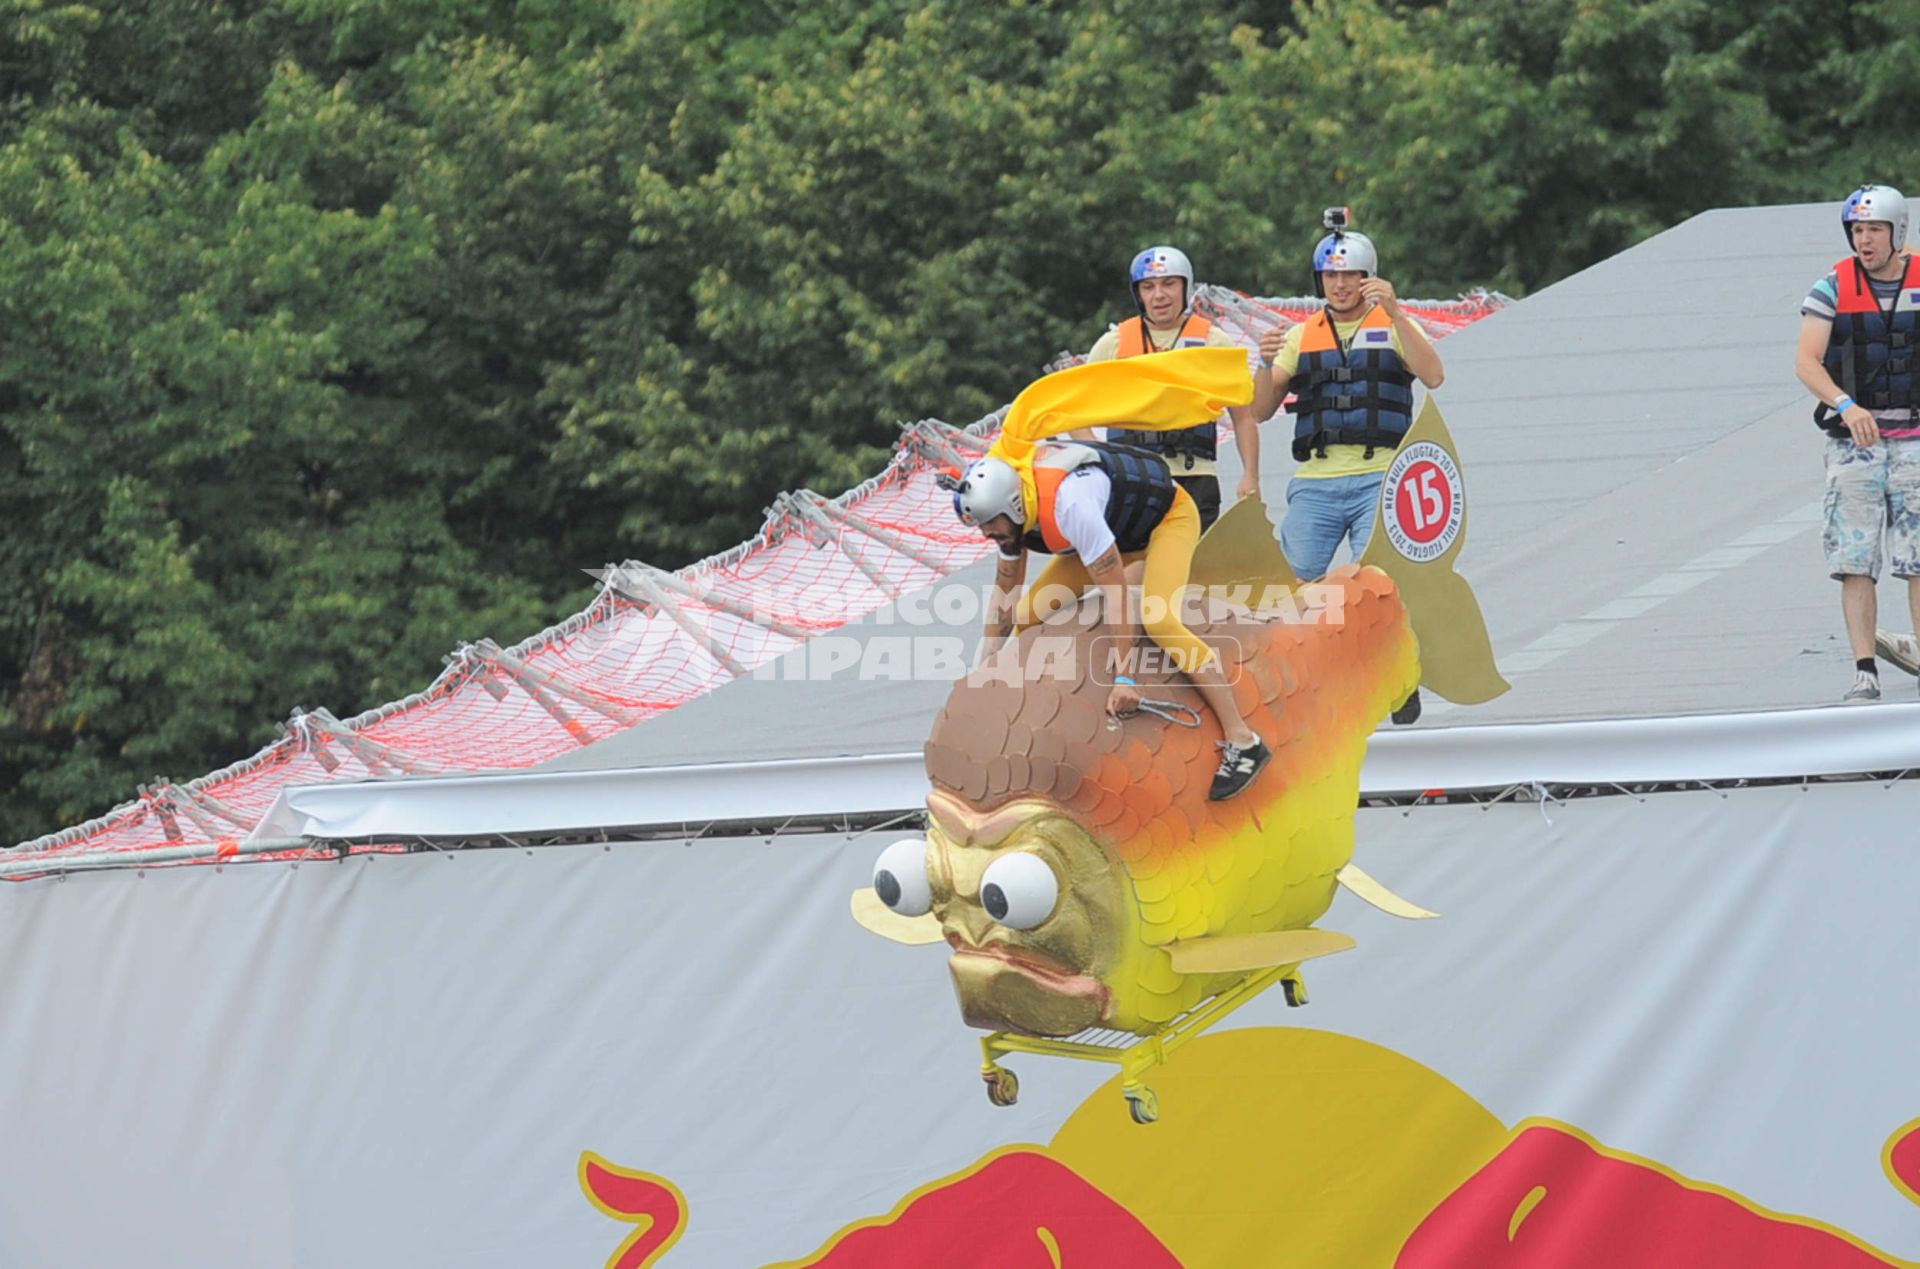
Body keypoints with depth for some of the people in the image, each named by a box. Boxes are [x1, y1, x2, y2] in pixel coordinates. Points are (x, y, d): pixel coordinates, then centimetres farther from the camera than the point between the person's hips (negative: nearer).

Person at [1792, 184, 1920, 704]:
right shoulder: (1833, 288, 0)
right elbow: (1805, 361, -8)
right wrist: (1846, 405, -25)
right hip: (1853, 442, 0)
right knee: (1854, 562, -3)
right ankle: (1865, 674, -1)